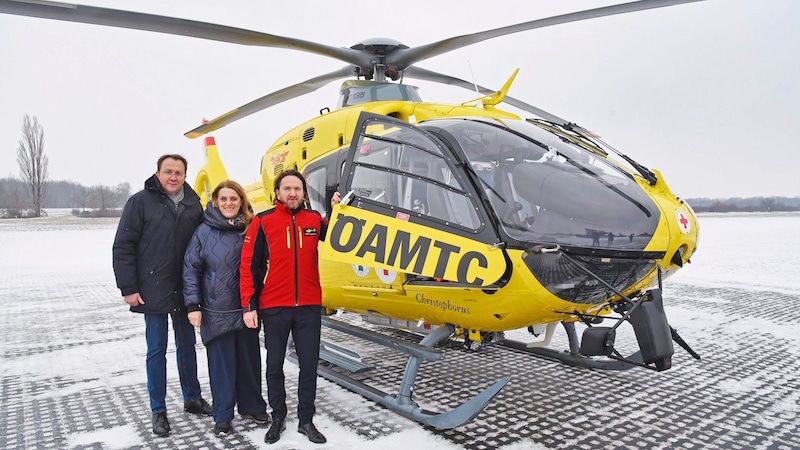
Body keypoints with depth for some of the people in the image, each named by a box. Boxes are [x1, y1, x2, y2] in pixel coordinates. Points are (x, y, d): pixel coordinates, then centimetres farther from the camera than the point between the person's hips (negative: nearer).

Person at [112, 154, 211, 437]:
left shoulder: (193, 204, 4)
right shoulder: (141, 201, -6)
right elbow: (123, 247, -8)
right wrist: (128, 288, -12)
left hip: (185, 291, 4)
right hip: (153, 292, -3)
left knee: (187, 345, 15)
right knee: (157, 350, 6)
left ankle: (192, 399, 31)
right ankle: (158, 411, 20)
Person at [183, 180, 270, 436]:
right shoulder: (205, 231, -4)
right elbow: (191, 269, -3)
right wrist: (193, 305, -9)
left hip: (246, 309, 2)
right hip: (216, 312, -2)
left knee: (249, 359, 12)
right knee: (221, 363, 5)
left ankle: (252, 407, 30)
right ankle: (222, 416, 21)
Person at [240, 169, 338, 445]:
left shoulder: (315, 220, 5)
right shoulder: (263, 221, -2)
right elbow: (249, 265, -3)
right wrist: (248, 306, -7)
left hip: (309, 307, 2)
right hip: (274, 307, -2)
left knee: (309, 365, 7)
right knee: (275, 365, 11)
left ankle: (306, 420, 21)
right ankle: (278, 419, 27)